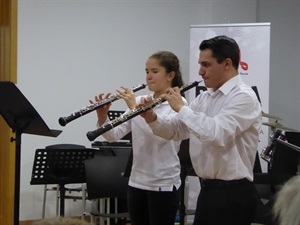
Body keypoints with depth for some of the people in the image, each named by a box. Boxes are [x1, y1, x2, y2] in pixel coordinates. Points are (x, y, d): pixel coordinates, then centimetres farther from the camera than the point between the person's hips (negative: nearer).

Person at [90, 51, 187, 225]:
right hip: (137, 182, 6)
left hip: (164, 185, -6)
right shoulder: (139, 101, 8)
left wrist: (135, 107, -25)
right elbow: (113, 136, 1)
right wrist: (102, 116, -17)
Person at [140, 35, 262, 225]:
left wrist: (181, 107, -19)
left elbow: (216, 134, -29)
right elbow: (176, 130, 16)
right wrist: (152, 118, -4)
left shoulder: (243, 97, -15)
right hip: (208, 190, 9)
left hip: (232, 194, -9)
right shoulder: (205, 97, 13)